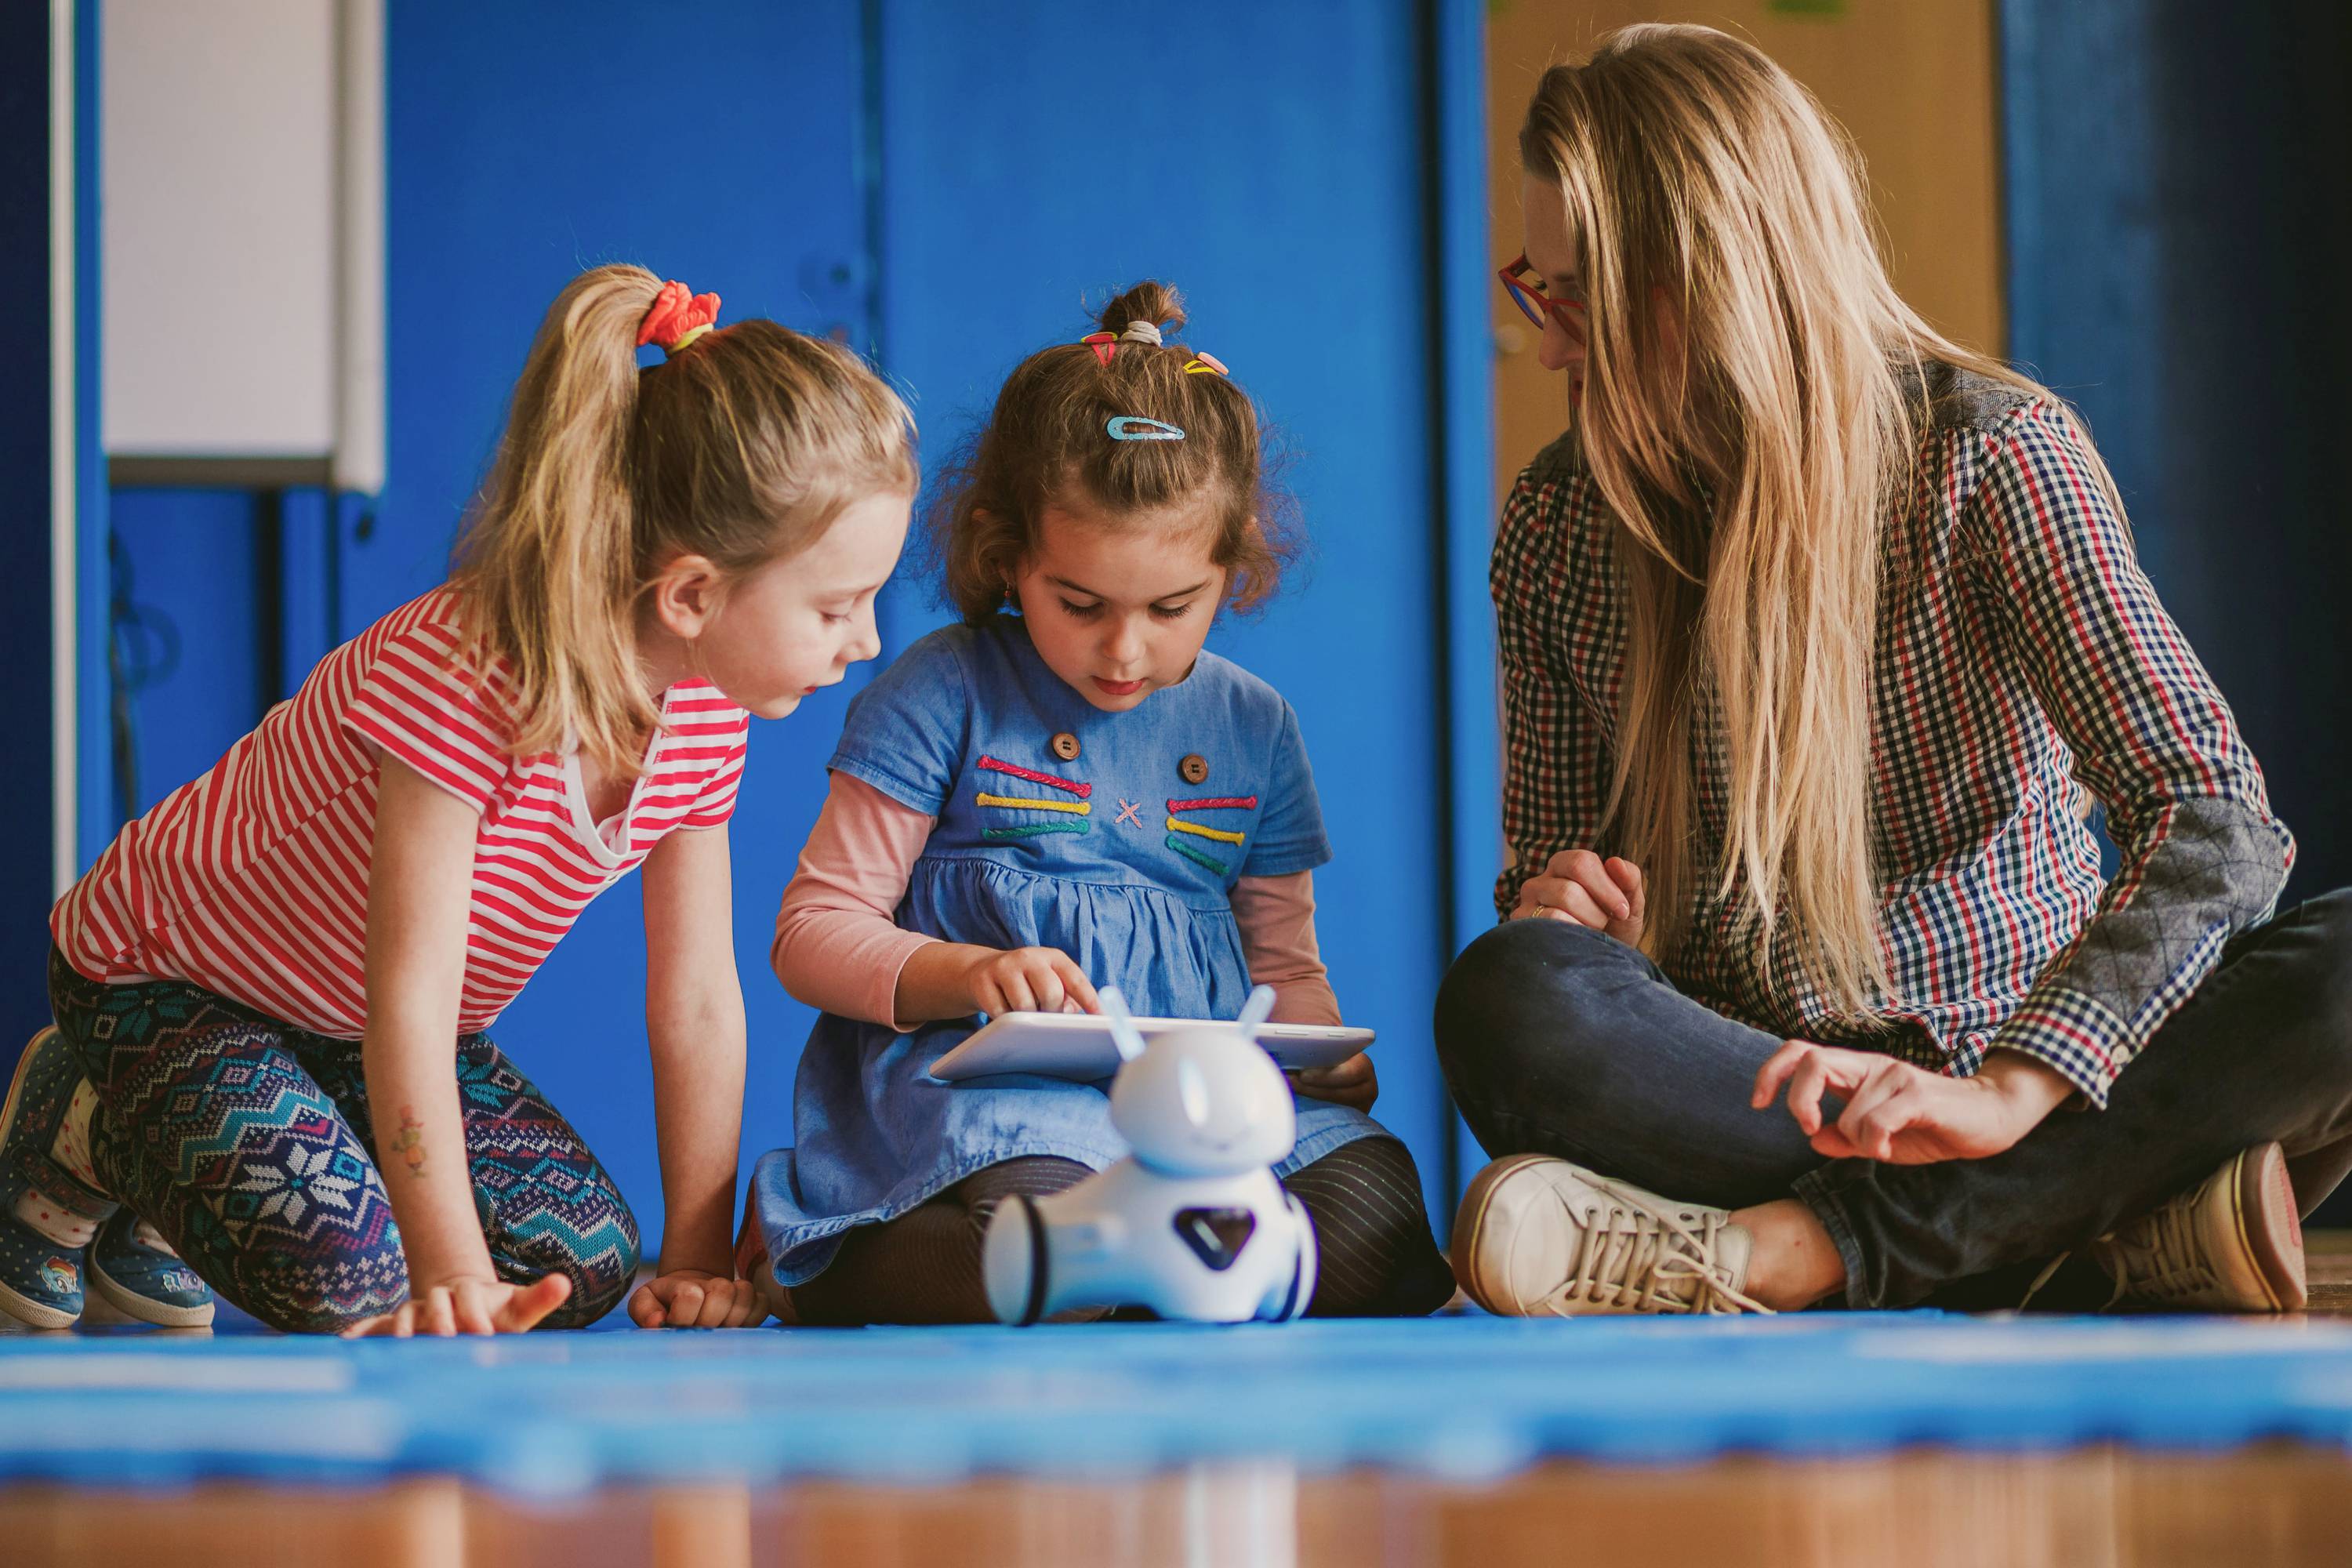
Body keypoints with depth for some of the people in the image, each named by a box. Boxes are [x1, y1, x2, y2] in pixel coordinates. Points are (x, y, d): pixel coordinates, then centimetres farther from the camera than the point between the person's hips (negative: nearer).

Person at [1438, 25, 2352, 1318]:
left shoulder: (1992, 451, -5)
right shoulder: (1559, 526, 7)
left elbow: (2217, 819, -17)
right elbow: (1549, 864, 15)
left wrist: (2008, 1090, -33)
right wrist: (1561, 909, -13)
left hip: (2014, 1046, -1)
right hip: (1734, 1084, 2)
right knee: (1507, 998, -32)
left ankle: (1794, 1251, -36)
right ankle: (2126, 1216, -35)